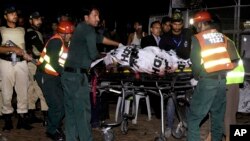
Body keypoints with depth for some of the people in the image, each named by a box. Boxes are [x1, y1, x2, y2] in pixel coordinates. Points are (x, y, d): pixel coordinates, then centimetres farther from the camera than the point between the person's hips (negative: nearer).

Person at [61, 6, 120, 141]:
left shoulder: (81, 28, 20)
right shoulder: (88, 29, -8)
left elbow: (100, 38, 32)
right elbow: (93, 54, -10)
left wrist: (119, 44, 41)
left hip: (68, 73, 9)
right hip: (77, 75, -9)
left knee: (71, 110, 11)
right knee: (83, 110, -4)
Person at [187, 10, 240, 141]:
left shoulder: (197, 38, -6)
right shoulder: (223, 37, 10)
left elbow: (195, 62, -11)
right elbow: (235, 59, 4)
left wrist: (197, 75, 8)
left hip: (207, 81, -6)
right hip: (222, 81, 6)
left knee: (193, 118, 2)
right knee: (218, 116, 17)